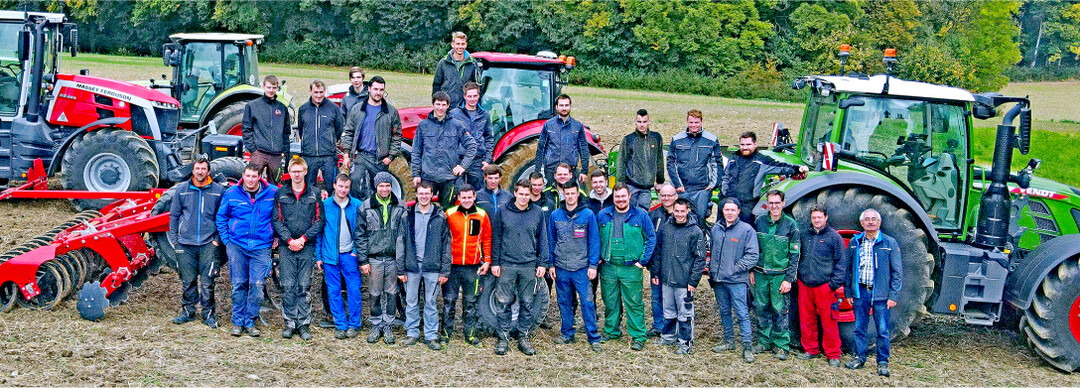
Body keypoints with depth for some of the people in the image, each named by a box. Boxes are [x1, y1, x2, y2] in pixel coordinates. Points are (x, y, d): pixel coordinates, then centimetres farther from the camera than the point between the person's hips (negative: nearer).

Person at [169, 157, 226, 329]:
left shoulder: (218, 190, 4)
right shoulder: (182, 189, 8)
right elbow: (174, 215, 14)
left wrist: (218, 239, 1)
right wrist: (174, 237, 7)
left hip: (208, 244, -1)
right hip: (185, 243, 1)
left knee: (208, 282, -1)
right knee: (187, 281, 6)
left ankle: (208, 314, 9)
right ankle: (188, 311, 19)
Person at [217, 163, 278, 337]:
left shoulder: (272, 193, 0)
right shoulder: (231, 194, 2)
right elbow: (221, 217, 13)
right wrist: (226, 239, 6)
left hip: (261, 246, -1)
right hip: (236, 246, 1)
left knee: (257, 284, -5)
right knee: (239, 284, 2)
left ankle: (250, 321, 8)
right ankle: (238, 321, 13)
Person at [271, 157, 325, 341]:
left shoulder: (314, 194, 6)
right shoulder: (280, 194, 8)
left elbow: (320, 220, 2)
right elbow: (277, 220, 4)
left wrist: (303, 239, -8)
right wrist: (289, 240, -9)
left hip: (307, 247, 0)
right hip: (286, 247, 0)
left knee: (304, 287, 2)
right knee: (288, 286, 0)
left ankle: (304, 323, 7)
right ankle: (290, 322, 7)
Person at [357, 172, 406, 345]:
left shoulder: (400, 207, 4)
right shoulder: (366, 207, 2)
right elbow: (360, 235, 3)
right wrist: (363, 260, -2)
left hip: (394, 257, 1)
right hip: (374, 258, 0)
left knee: (391, 293, 6)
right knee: (375, 294, 5)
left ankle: (387, 325, 18)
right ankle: (376, 325, 18)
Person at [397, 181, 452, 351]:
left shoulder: (440, 216, 2)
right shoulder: (408, 215, 5)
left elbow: (446, 244, 3)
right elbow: (401, 243, 6)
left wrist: (445, 270, -1)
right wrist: (401, 269, 1)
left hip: (432, 267, -1)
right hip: (412, 266, 1)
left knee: (431, 303, 5)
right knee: (411, 303, 8)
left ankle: (431, 336, 13)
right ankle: (412, 333, 20)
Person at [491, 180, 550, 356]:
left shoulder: (537, 212, 4)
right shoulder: (503, 212, 2)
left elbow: (542, 239, 8)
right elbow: (496, 239, 5)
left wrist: (542, 263, 2)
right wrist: (495, 262, 1)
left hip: (529, 266, 1)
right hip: (507, 265, -1)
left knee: (527, 304, 6)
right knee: (504, 303, 2)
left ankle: (523, 338, 16)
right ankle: (503, 338, 12)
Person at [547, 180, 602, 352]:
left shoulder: (588, 214, -2)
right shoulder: (555, 215, 6)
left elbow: (594, 240, 0)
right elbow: (551, 241, 12)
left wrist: (593, 265, -5)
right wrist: (550, 264, 7)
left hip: (582, 268, -3)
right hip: (561, 267, 3)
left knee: (587, 302, -6)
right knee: (564, 302, 10)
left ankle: (593, 337, 0)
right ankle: (567, 333, 22)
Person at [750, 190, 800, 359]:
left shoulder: (791, 225, -4)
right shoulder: (759, 222, 6)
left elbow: (794, 255, -4)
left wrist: (789, 279, -9)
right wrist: (751, 271, 8)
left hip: (780, 275, -3)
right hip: (760, 274, 3)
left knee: (780, 310, -1)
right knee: (761, 308, 9)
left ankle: (781, 345, 8)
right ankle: (764, 341, 22)